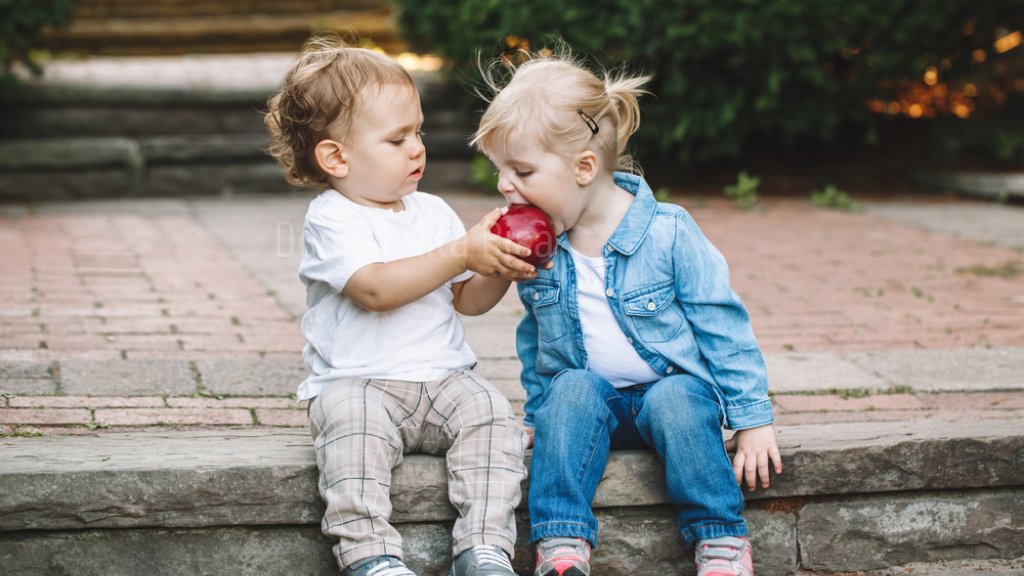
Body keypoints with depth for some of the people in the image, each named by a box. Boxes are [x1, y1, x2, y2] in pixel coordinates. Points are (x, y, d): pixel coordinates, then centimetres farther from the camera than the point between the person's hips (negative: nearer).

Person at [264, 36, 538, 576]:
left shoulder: (433, 212, 15)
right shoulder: (331, 219, -4)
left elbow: (467, 301, 17)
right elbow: (375, 289, -21)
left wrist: (501, 272, -5)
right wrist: (463, 253, -21)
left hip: (442, 377, 5)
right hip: (356, 381, -5)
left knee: (490, 413, -23)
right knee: (351, 423, -35)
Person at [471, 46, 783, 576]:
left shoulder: (667, 234, -13)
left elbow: (722, 326, -9)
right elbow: (534, 340, 16)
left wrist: (753, 418, -10)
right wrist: (537, 412, 14)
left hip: (675, 386, -3)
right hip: (583, 396, 3)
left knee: (673, 398, -34)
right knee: (574, 389, -29)